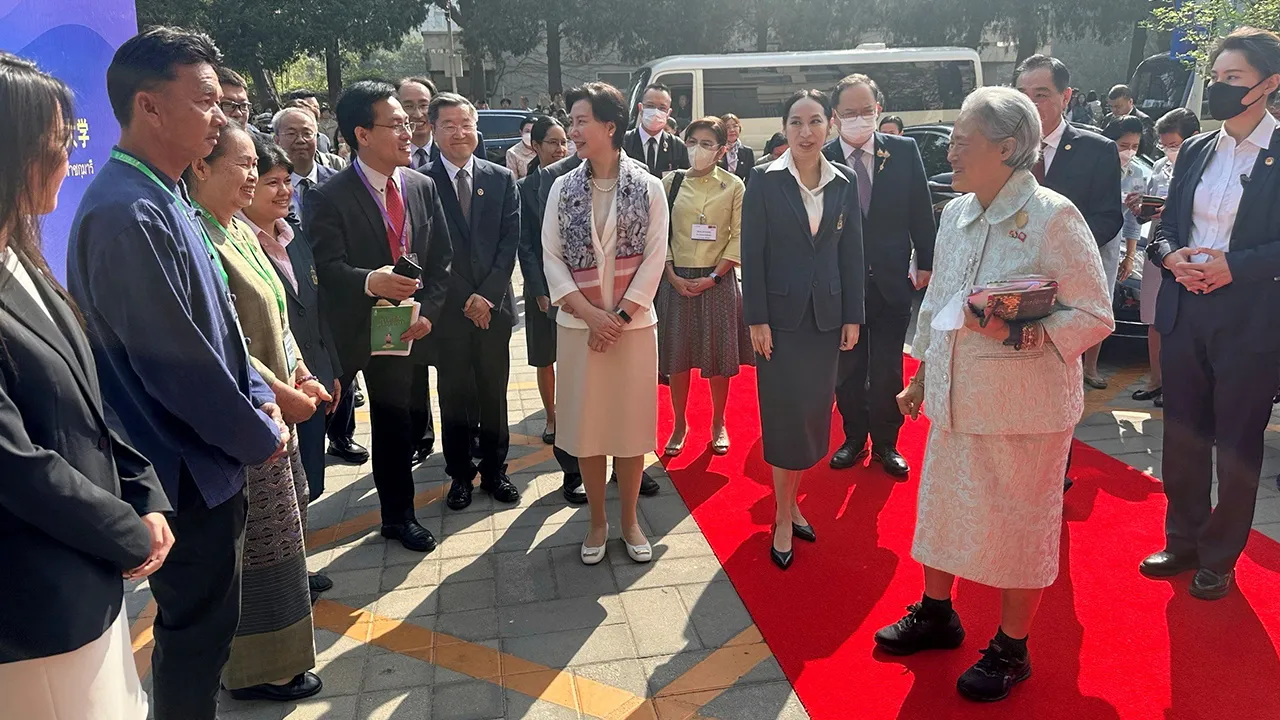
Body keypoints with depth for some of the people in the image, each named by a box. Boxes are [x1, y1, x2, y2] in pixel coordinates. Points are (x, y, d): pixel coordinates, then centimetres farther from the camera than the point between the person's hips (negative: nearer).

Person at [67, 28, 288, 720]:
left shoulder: (166, 198, 8)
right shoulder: (128, 213, -24)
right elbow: (175, 363, -24)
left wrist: (258, 398, 4)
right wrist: (260, 438, -12)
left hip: (208, 462, 9)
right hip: (186, 475, -9)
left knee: (205, 623, 23)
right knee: (197, 630, 9)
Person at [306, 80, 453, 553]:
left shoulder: (423, 187, 3)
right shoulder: (331, 198, -12)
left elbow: (441, 259, 5)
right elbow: (328, 269, -19)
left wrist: (427, 311, -8)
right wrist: (370, 282, -38)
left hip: (416, 327, 4)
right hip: (369, 332, -4)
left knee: (414, 418, 11)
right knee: (394, 421, 5)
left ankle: (393, 480, 39)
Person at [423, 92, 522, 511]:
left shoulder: (502, 179, 5)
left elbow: (510, 241, 0)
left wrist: (488, 295, -9)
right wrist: (466, 298, -11)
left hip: (495, 304, 2)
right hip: (448, 309, -2)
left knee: (494, 394, 10)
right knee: (454, 395, 8)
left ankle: (495, 471, 23)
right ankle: (460, 474, 21)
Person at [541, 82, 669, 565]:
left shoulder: (648, 188, -2)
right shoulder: (562, 188, 3)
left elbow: (654, 259, -5)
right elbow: (552, 257, 0)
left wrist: (620, 316, -12)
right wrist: (589, 312, -12)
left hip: (634, 324, -1)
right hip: (579, 325, 2)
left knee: (631, 421, 7)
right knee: (586, 423, 7)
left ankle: (630, 520, 24)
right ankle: (597, 521, 24)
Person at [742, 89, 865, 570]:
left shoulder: (845, 182, 5)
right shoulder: (765, 181, -5)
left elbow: (851, 253, 7)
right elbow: (752, 254, -7)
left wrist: (853, 316, 3)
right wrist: (756, 319, -11)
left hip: (826, 316, 4)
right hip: (780, 316, -3)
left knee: (814, 413, 9)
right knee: (785, 416, 0)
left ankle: (790, 500, 26)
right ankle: (784, 517, 13)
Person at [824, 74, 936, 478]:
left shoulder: (904, 152, -1)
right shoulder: (822, 161, -7)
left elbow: (920, 211, 4)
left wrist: (926, 263, 2)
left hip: (892, 280, 1)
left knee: (888, 369, 7)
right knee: (847, 368, 12)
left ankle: (885, 444, 24)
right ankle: (854, 439, 30)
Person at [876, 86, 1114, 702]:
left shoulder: (1053, 217, -14)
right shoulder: (957, 212, 6)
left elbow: (1095, 316, -13)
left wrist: (1020, 334, -28)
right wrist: (920, 376, 17)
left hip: (1025, 407, -6)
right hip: (956, 398, 6)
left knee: (1020, 523, 8)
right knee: (940, 505, 16)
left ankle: (1010, 650, 28)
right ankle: (937, 614, 39)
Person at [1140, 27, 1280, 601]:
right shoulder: (1195, 150, 9)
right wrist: (1171, 255, -8)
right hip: (1184, 312, 5)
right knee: (1182, 435, 13)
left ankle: (1220, 558, 24)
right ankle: (1183, 541, 30)